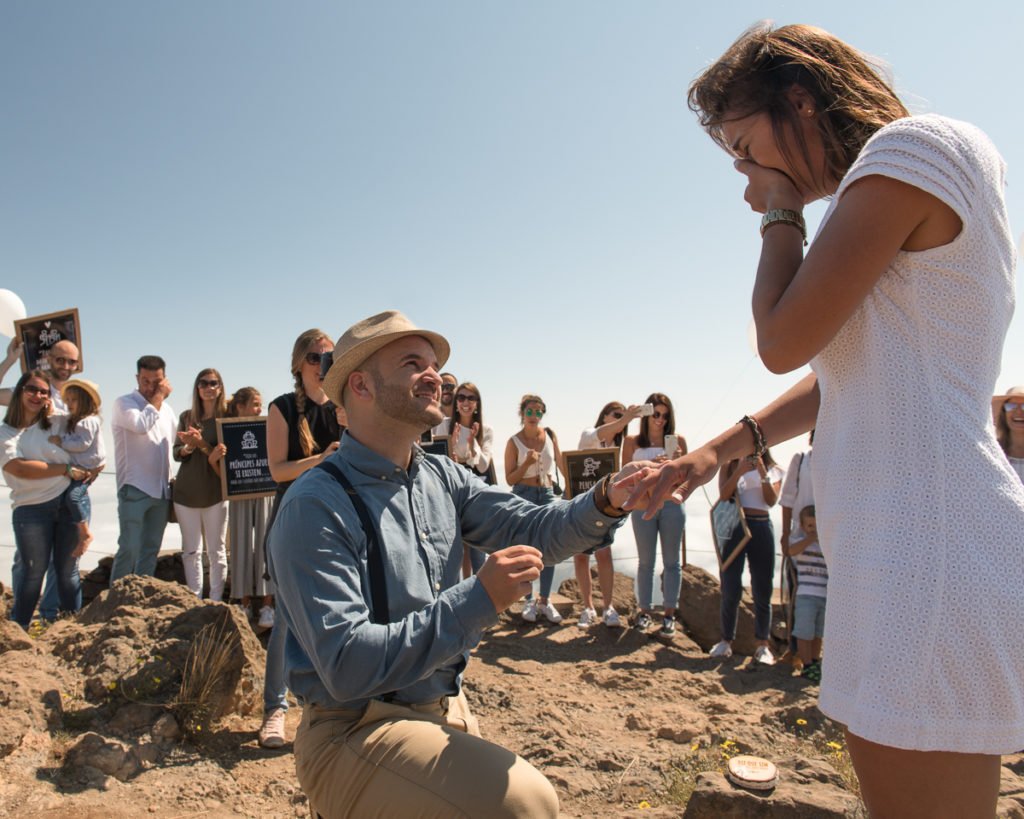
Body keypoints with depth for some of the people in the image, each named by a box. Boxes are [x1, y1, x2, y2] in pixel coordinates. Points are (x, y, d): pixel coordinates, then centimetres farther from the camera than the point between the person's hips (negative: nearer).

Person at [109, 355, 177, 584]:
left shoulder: (167, 409, 16)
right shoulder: (124, 403, -3)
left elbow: (177, 443, 24)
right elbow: (141, 425, -22)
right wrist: (159, 397, -11)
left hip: (161, 490, 6)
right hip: (134, 489, -6)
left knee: (151, 549, 11)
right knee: (130, 548, -8)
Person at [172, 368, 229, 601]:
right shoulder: (187, 417, 8)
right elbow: (176, 453, 9)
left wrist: (202, 444, -20)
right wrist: (188, 447, -12)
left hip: (214, 492, -3)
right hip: (186, 492, 3)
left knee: (216, 551, 4)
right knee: (191, 550, 8)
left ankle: (216, 601, 11)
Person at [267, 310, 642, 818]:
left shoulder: (440, 477, 4)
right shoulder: (315, 507, -19)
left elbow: (531, 529, -2)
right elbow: (346, 666, -26)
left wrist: (605, 502, -21)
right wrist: (478, 600, -29)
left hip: (449, 713, 7)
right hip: (357, 732, -7)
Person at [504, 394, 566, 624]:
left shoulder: (550, 435, 6)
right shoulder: (514, 442, -3)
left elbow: (561, 463, 12)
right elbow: (510, 479, -4)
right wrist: (527, 463, -18)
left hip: (547, 494, 3)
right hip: (523, 495, -3)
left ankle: (545, 601, 15)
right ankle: (529, 600, 16)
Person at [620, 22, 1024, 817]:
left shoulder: (912, 146, -7)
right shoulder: (883, 203, 21)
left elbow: (784, 342, -12)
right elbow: (842, 375, 23)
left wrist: (783, 215, 4)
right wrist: (717, 452, 14)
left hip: (927, 544, -10)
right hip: (904, 546, 10)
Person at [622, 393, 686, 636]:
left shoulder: (677, 440, 4)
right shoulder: (632, 442, 3)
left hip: (671, 504, 0)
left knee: (672, 561, 4)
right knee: (645, 561, 9)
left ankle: (669, 614, 12)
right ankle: (645, 611, 18)